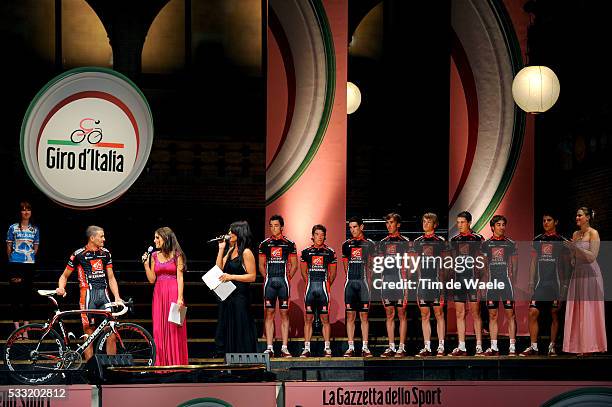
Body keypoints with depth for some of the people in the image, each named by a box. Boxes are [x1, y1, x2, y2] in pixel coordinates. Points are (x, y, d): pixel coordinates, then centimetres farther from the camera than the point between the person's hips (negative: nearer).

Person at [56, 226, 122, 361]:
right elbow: (65, 275, 8)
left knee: (111, 334, -2)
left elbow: (111, 278, 15)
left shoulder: (105, 253, 13)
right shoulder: (79, 254, 0)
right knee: (89, 335, -2)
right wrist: (61, 288, -12)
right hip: (87, 295, -4)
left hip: (104, 294, 4)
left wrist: (117, 297, 2)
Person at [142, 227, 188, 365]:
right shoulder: (154, 256, 12)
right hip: (159, 293, 4)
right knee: (159, 329, 2)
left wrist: (180, 297, -13)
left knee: (174, 328, -4)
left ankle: (176, 363, 1)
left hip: (173, 293, -4)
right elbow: (152, 279, 9)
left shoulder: (177, 255, 0)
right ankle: (162, 363, 6)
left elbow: (180, 278, -5)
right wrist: (146, 264, -2)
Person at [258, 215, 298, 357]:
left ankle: (284, 348, 0)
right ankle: (269, 347, 0)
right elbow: (261, 265, 12)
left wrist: (287, 278, 0)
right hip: (269, 281, 1)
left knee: (284, 314, -1)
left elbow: (294, 265, 9)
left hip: (283, 281, -1)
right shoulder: (264, 244, 8)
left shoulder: (289, 244, 5)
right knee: (269, 313, -1)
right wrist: (267, 278, 3)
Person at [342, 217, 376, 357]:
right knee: (350, 315, 1)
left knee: (364, 315, -2)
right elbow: (346, 265, 16)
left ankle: (365, 347, 0)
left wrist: (369, 282, -2)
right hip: (350, 282, 2)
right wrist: (350, 278, 7)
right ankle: (351, 347, 2)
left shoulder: (369, 244, 6)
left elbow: (371, 266, 6)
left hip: (364, 282, -2)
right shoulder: (347, 244, 12)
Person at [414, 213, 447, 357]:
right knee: (424, 315, 3)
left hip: (436, 280, -4)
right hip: (422, 280, 4)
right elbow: (417, 265, 15)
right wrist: (417, 282, 10)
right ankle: (427, 347, 6)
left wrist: (442, 283, -4)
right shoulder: (418, 242, 13)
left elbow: (443, 265, 2)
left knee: (439, 313, -2)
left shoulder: (440, 241, 3)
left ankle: (441, 346, 0)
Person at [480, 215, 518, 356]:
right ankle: (493, 347, 7)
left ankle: (512, 347, -3)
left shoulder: (510, 244, 5)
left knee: (510, 314, -3)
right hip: (491, 281, 2)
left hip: (506, 281, -2)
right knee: (493, 315, 4)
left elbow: (514, 264, 6)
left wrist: (512, 279, -6)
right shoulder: (486, 244, 9)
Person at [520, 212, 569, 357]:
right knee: (533, 313, -7)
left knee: (554, 315, 3)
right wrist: (531, 282, 8)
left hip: (555, 284, -3)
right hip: (540, 283, 3)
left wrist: (565, 284, -3)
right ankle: (533, 347, -3)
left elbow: (566, 265, 3)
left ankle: (552, 346, 10)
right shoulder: (537, 240, 12)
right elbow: (533, 262, 14)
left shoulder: (562, 241, 2)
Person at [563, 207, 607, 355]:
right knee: (576, 310, 3)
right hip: (577, 273, 7)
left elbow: (592, 256, -15)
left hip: (590, 274, -7)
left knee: (589, 310, -4)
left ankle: (591, 345, 1)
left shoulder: (593, 233, -7)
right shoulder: (575, 234, 13)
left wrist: (576, 247, -19)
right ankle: (580, 345, 6)